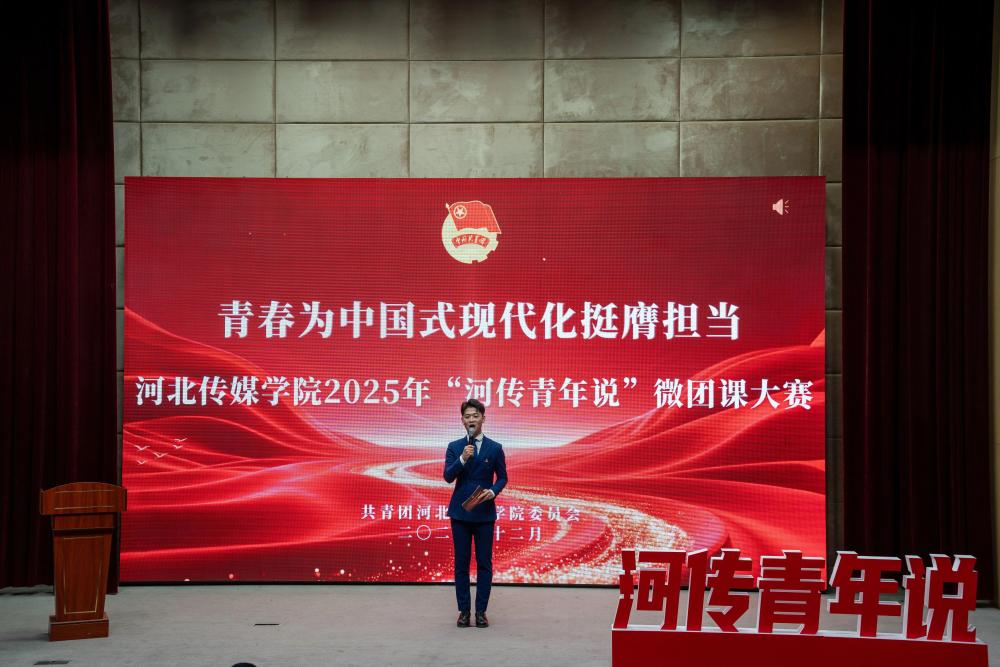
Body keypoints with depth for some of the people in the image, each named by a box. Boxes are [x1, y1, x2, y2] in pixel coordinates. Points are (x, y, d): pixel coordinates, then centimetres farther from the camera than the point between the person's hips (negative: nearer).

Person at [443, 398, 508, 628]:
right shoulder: (454, 447, 4)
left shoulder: (495, 448, 2)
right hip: (460, 512, 1)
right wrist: (462, 459, -20)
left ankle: (481, 611, 7)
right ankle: (464, 610, 9)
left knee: (484, 564, 1)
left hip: (484, 512, 0)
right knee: (461, 564, 3)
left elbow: (502, 477, 7)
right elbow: (448, 477, -6)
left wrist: (493, 491, -13)